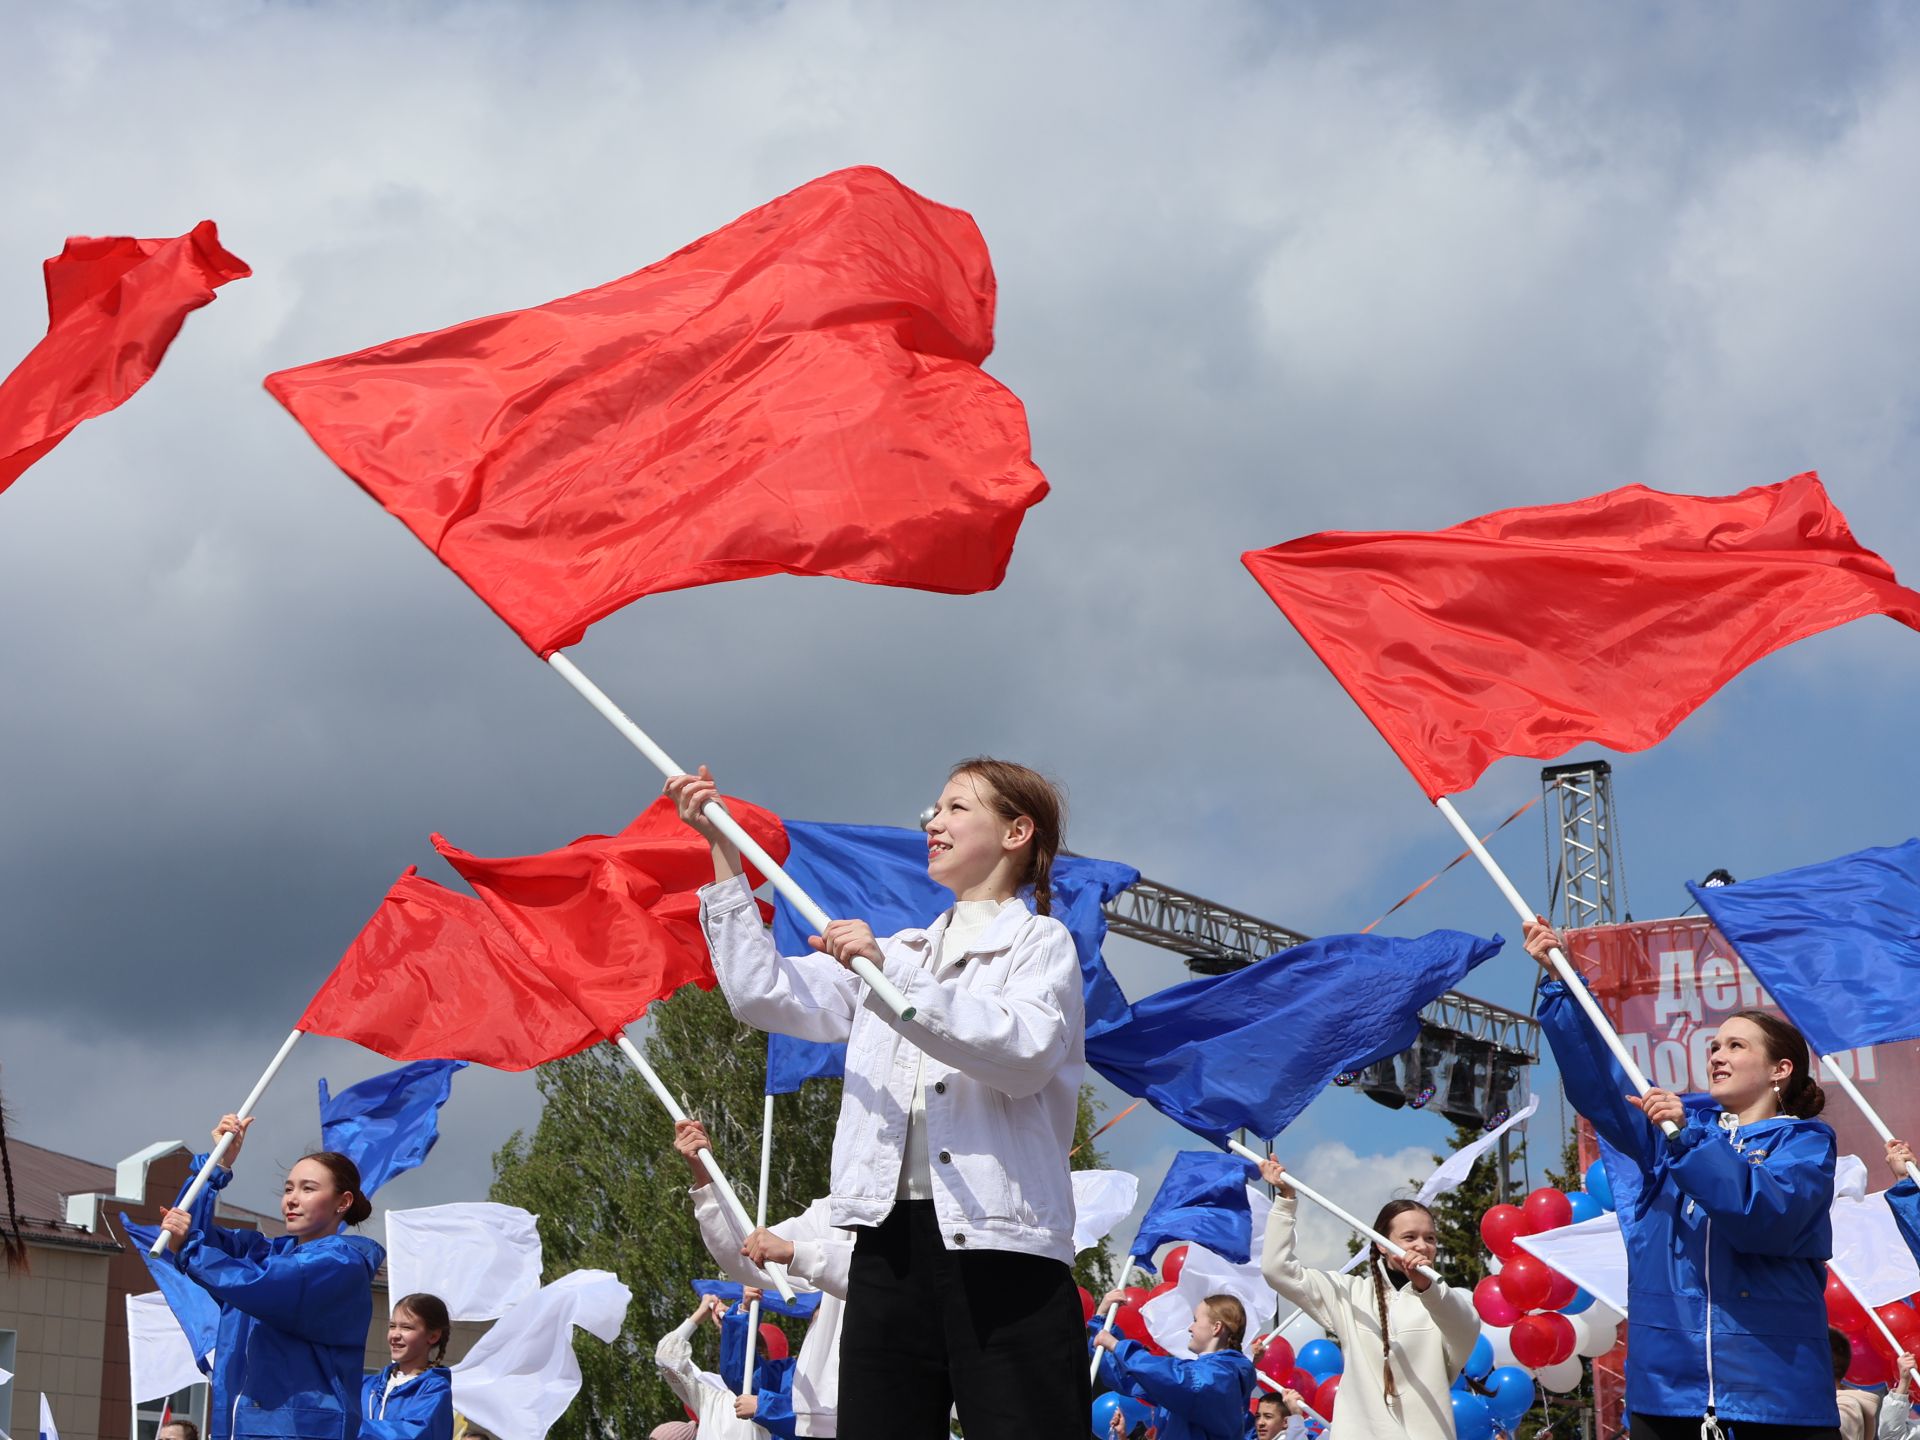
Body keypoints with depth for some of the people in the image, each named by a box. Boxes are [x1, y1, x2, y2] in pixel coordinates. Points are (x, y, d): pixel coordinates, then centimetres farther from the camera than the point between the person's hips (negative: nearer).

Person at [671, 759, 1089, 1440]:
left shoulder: (1041, 941, 7)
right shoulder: (898, 951, 25)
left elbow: (1025, 1052, -14)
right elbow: (763, 993, 14)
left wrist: (889, 972, -18)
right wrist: (722, 851, 11)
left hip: (1000, 1248, -5)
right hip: (890, 1242, 5)